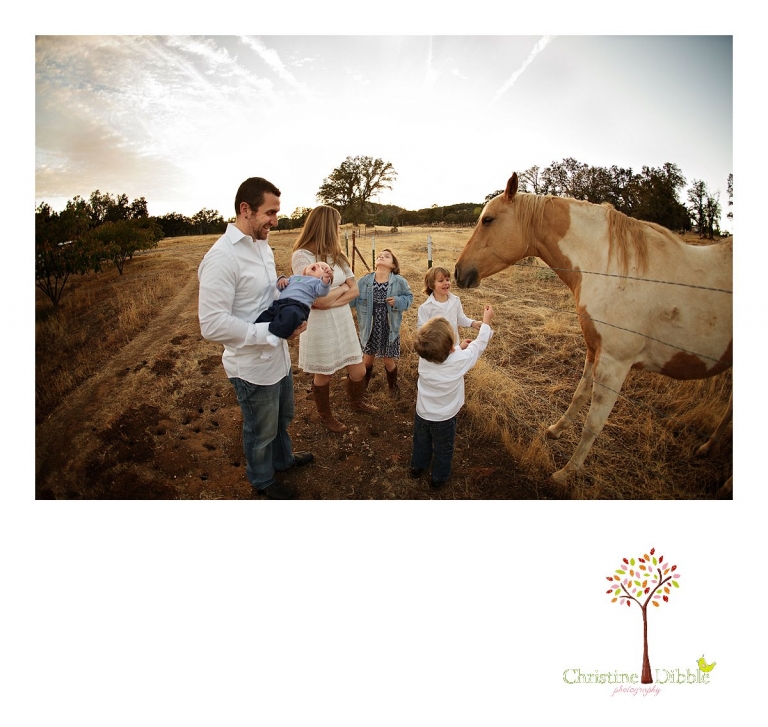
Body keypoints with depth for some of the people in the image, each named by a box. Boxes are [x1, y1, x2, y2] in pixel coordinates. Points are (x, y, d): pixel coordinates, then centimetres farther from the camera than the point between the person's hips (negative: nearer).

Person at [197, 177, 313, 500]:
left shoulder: (262, 244, 4)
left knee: (282, 417, 29)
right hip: (253, 367, -8)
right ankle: (262, 481, 44)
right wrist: (274, 330, -28)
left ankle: (282, 458, 56)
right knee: (261, 431, 16)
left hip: (278, 357, 8)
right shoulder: (222, 256, -24)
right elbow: (212, 325, -28)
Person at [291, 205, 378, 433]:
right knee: (323, 376, 14)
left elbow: (355, 290, 1)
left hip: (343, 321, 6)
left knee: (358, 371, 13)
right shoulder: (302, 256, -17)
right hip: (320, 326, -6)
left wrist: (331, 302, -15)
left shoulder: (335, 254, 6)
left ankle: (356, 403, 44)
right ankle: (325, 416, 39)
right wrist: (342, 287, -7)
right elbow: (319, 299, -25)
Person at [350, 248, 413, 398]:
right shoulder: (364, 281, -8)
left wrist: (398, 301, -19)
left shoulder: (399, 282, -11)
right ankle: (362, 384, 42)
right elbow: (352, 298, -6)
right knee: (367, 360, 16)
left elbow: (409, 297, -1)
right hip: (370, 328, 1)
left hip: (389, 329, -1)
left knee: (389, 361, 14)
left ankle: (393, 386, 40)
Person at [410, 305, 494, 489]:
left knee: (421, 443, 30)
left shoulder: (423, 357, -24)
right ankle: (438, 478, 46)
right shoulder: (460, 360, -33)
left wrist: (459, 347, 12)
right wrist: (486, 320, 0)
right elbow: (479, 344, -13)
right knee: (443, 450, 25)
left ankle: (417, 466, 54)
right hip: (444, 419, -3)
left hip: (422, 415, 3)